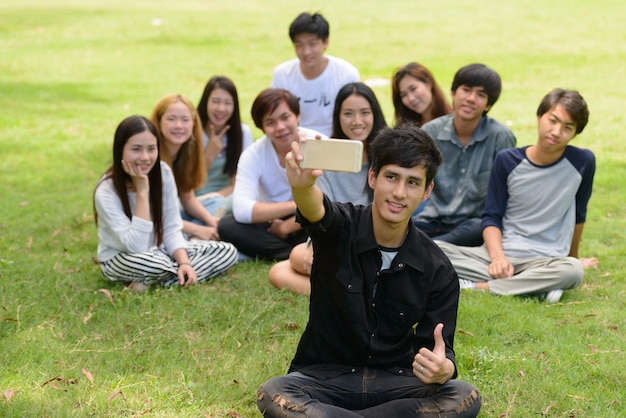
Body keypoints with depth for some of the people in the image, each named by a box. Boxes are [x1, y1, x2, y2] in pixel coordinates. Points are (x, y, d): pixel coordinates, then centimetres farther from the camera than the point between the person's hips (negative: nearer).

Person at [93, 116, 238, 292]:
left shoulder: (163, 173, -10)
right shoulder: (106, 193, -24)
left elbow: (172, 229, -6)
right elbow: (137, 247, -31)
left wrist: (184, 263, -24)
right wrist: (141, 191, -30)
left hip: (160, 251, 7)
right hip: (121, 260, -7)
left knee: (227, 252, -9)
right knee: (148, 262, -42)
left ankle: (149, 281, -13)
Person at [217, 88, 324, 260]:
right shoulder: (254, 154, -11)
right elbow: (241, 210, -26)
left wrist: (285, 227, -13)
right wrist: (297, 206, -30)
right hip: (271, 224, 3)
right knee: (226, 226, -26)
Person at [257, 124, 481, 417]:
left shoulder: (437, 271, -6)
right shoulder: (341, 227, -11)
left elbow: (440, 351, -7)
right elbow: (315, 211, -36)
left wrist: (443, 369, -33)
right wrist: (301, 185, -61)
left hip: (393, 381, 2)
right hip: (324, 378, -2)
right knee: (272, 394, -32)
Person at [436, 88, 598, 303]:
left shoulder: (582, 163, -2)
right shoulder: (508, 160, 1)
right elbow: (492, 217, 3)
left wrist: (572, 257, 25)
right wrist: (497, 257, -15)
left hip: (546, 260, -1)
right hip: (501, 254, 1)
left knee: (572, 271, -38)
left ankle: (475, 286, -26)